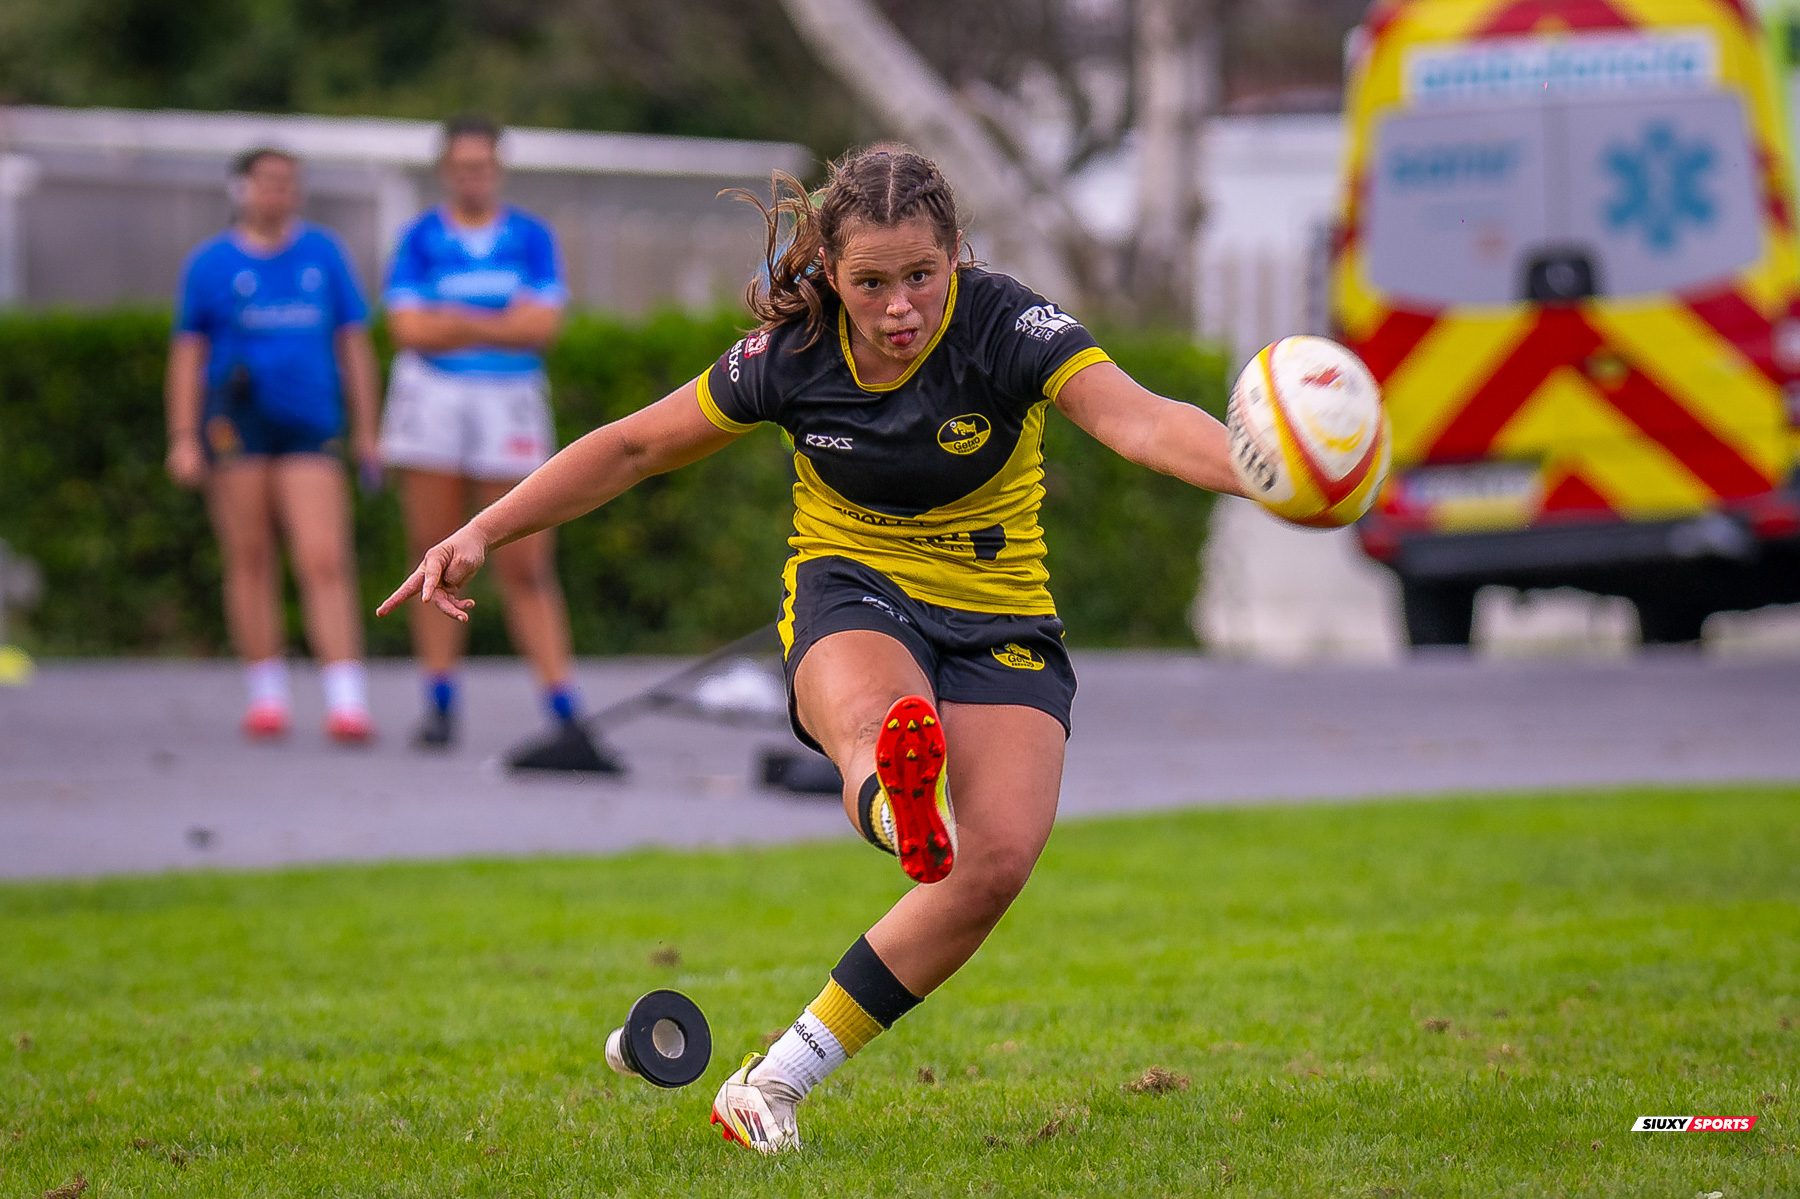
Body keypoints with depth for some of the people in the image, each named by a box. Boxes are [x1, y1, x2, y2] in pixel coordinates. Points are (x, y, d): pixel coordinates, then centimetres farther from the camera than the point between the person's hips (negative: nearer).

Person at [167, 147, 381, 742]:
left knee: (325, 562, -10)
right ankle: (266, 695, 12)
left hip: (310, 425, 0)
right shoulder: (210, 263, 6)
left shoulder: (322, 253, 10)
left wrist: (365, 430, 10)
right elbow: (187, 355, 7)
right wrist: (183, 438, 0)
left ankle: (347, 700, -16)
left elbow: (353, 343, 14)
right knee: (249, 560, 2)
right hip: (236, 422, 0)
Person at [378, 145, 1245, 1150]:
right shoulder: (795, 354, -11)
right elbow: (636, 447, 2)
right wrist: (482, 535, -1)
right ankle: (897, 802, -79)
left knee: (998, 859, -23)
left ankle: (777, 1079, -13)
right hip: (853, 592, 0)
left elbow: (1140, 420, -35)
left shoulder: (1006, 328, -18)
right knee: (869, 719, -39)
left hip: (1000, 621, 0)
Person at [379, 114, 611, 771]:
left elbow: (542, 324, -4)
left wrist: (457, 321, -8)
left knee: (526, 569, -6)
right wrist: (502, 323, -7)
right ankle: (439, 706, 5)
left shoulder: (532, 237, 8)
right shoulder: (420, 240, 7)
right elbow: (411, 329, -5)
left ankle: (564, 709, -9)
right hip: (431, 400, 1)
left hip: (511, 404, -1)